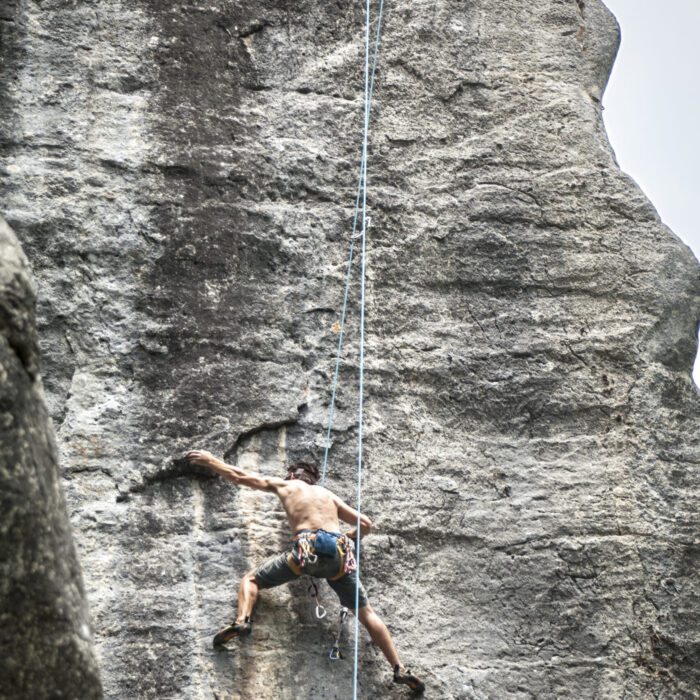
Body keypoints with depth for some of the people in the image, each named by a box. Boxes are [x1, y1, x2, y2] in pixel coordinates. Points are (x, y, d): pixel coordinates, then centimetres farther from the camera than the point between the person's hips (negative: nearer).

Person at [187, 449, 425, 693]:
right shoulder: (328, 494, 32)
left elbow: (239, 476, 31)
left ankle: (242, 621, -12)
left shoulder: (285, 485, 26)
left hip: (308, 547, -3)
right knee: (366, 613, 10)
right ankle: (399, 670, 2)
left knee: (251, 579, 15)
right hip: (339, 554, 3)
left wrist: (210, 460, 44)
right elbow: (365, 524, 28)